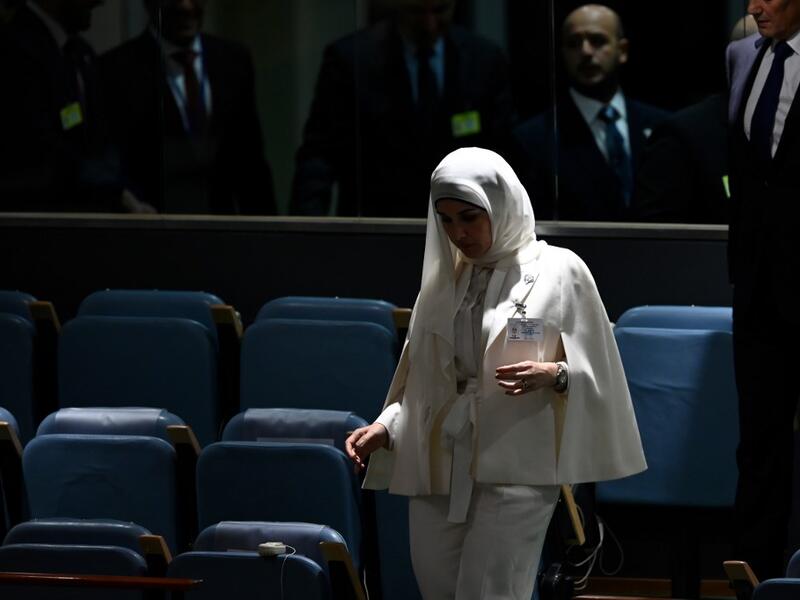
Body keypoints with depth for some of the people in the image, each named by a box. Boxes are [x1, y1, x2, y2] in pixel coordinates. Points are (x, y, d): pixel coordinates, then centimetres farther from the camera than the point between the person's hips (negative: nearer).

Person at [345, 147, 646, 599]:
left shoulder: (558, 271, 0)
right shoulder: (444, 280, 14)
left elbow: (593, 372, 1)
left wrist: (554, 375, -19)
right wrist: (386, 427, 1)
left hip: (513, 472, -5)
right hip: (437, 473, 5)